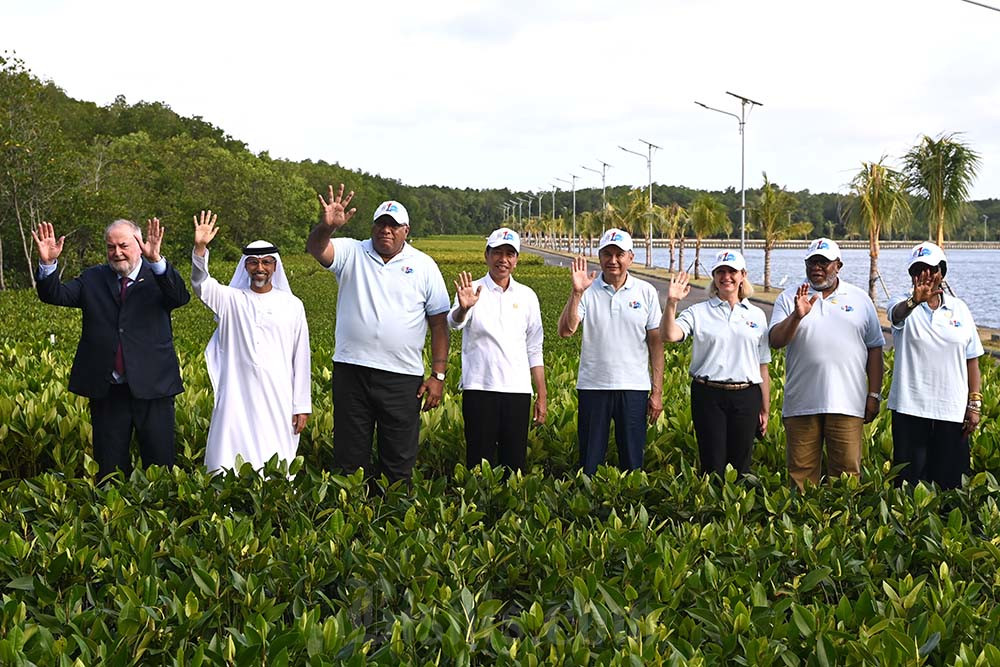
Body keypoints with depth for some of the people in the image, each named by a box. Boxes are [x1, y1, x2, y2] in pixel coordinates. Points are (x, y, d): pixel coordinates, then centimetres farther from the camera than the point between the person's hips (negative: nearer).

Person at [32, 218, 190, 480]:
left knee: (160, 464, 5)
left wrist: (156, 260, -38)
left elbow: (181, 297, -21)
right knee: (109, 467, 10)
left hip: (151, 389, -3)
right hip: (107, 391, 3)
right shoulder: (93, 279, 9)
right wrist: (48, 263, -21)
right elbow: (54, 295, -1)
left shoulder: (158, 277, -1)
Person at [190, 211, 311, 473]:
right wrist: (200, 248, -30)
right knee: (229, 468, -2)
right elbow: (200, 283, -12)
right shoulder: (230, 300, 6)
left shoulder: (291, 305, 7)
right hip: (237, 398, 0)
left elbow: (301, 357, 8)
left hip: (277, 400, 0)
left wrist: (302, 405, 5)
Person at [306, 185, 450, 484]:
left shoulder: (424, 266, 5)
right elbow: (316, 248, -14)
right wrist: (326, 226, -37)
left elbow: (439, 323, 4)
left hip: (402, 377, 0)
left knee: (399, 464, 6)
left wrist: (438, 375, -3)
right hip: (352, 369, 0)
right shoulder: (352, 253, 5)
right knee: (348, 459, 8)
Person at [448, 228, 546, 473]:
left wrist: (542, 395, 10)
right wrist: (463, 308, -43)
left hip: (518, 389, 3)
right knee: (480, 462, 0)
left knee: (515, 461, 5)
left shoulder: (526, 296, 11)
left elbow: (534, 349, 14)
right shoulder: (473, 291, 1)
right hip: (479, 388, -3)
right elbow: (454, 323, -19)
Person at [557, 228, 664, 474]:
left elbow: (655, 343, 4)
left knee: (633, 462, 7)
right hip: (593, 386, 0)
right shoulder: (588, 291, 0)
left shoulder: (646, 292, 3)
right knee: (589, 460, 7)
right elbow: (566, 331, -12)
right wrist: (576, 292, -22)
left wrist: (657, 392, 1)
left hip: (634, 388, 1)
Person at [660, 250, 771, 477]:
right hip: (708, 396, -2)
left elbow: (763, 367, 12)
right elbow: (669, 335, -14)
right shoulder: (699, 312, 4)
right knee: (713, 466, -1)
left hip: (746, 397, 2)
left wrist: (765, 409, 12)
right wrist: (671, 303, -26)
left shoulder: (757, 315, 11)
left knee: (741, 464, 6)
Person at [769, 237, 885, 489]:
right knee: (801, 472, 3)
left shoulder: (860, 300, 11)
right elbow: (776, 341, -4)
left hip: (846, 403, 0)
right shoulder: (789, 298, 8)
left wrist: (874, 395, 7)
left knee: (847, 471, 1)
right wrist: (797, 316, -20)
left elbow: (875, 349, 13)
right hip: (801, 402, 0)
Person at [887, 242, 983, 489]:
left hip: (952, 412, 2)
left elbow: (972, 359, 9)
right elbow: (897, 313, -26)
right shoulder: (904, 307, 1)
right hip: (910, 409, -2)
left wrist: (974, 404, 3)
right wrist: (915, 301, -48)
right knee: (909, 480, 1)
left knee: (950, 482, 5)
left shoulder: (959, 308, 8)